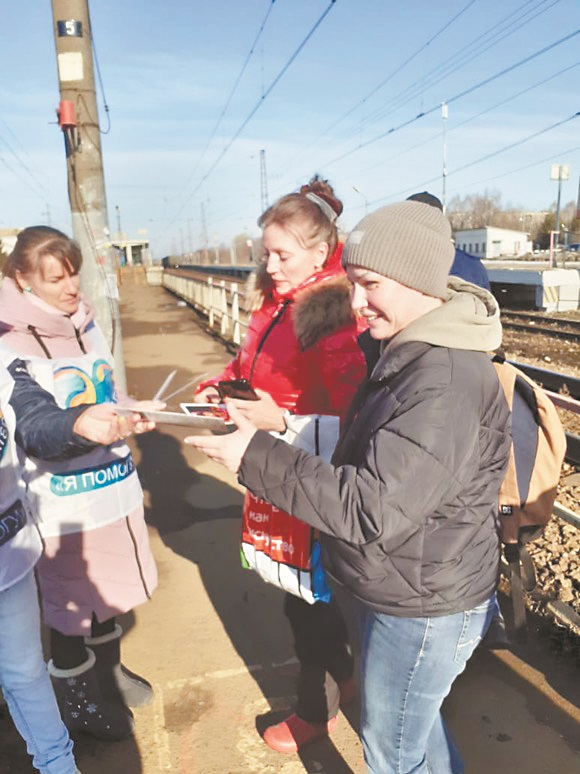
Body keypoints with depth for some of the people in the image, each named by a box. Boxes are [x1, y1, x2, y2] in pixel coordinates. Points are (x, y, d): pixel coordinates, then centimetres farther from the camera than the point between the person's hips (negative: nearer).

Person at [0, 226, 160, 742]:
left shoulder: (86, 324, 5)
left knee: (109, 587, 23)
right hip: (60, 500, -6)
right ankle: (75, 695, 39)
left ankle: (108, 670, 48)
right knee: (71, 602, 13)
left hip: (110, 482, 6)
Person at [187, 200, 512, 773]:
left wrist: (256, 458, -31)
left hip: (424, 607, -9)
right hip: (401, 589, 9)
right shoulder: (405, 350, 1)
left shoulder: (445, 385, -31)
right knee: (413, 719, 31)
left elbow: (372, 507, -33)